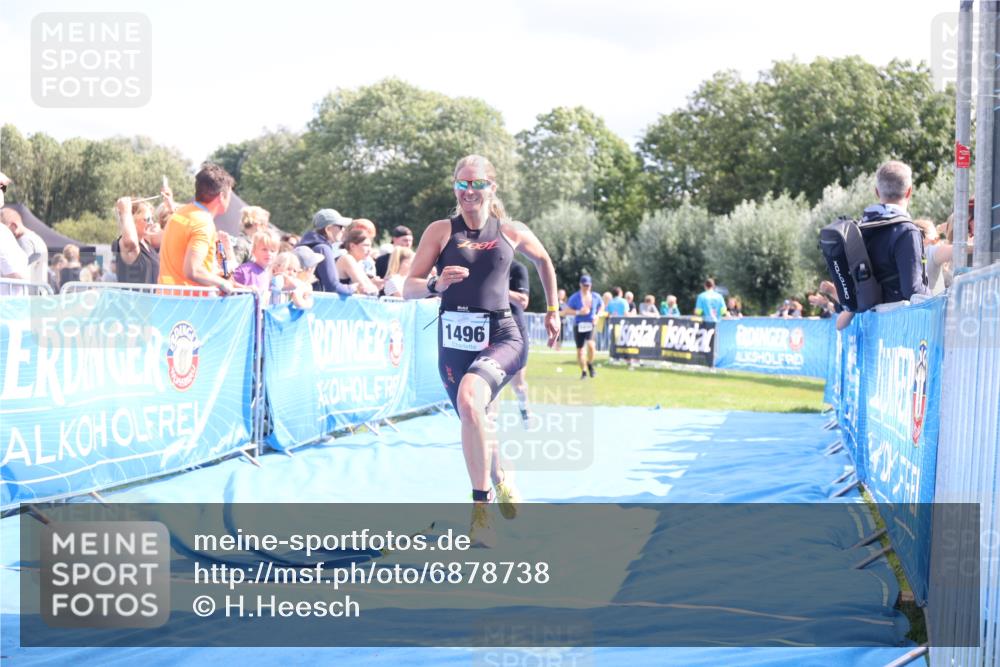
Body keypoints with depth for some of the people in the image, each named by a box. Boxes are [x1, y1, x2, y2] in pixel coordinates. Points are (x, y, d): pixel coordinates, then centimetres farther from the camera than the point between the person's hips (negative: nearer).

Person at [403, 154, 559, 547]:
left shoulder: (511, 233, 4)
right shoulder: (441, 231, 1)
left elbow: (543, 261, 25)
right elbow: (409, 289, -3)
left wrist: (552, 311, 25)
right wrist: (436, 284, -23)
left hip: (501, 337, -2)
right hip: (454, 339, 2)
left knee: (469, 399, -31)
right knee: (475, 425, 13)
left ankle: (480, 507, -21)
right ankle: (502, 481, 46)